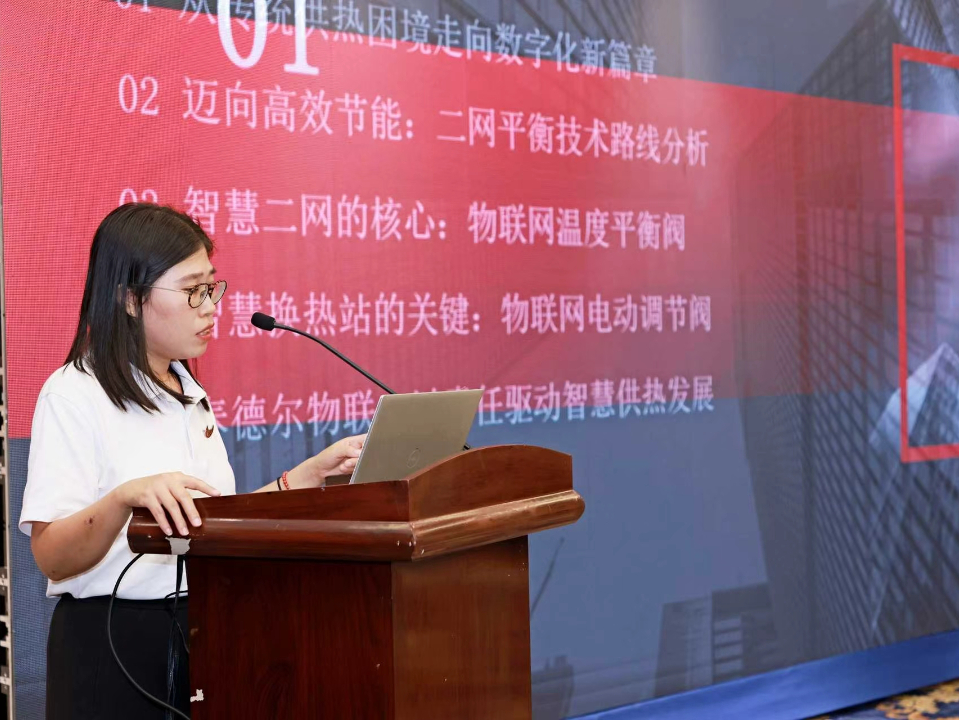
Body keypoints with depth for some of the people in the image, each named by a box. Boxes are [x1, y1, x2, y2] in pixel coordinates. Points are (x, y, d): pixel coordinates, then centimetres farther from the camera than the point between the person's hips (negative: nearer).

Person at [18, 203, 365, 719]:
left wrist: (313, 473, 7)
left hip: (202, 633, 7)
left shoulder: (188, 392, 12)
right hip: (115, 646, -7)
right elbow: (51, 558, -20)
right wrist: (126, 497, -36)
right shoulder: (74, 395, -13)